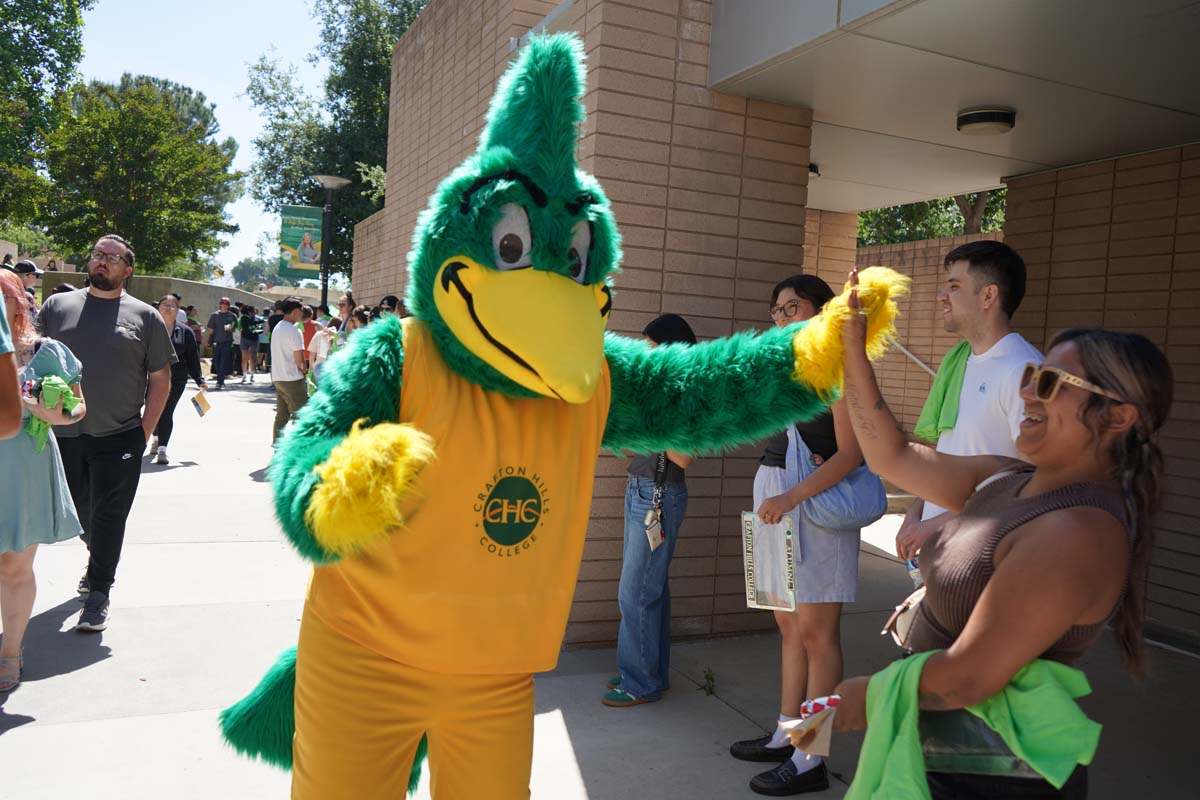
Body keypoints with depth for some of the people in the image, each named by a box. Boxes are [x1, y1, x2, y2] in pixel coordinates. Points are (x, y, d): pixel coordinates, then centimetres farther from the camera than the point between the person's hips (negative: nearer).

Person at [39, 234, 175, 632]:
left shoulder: (145, 316, 1)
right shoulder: (57, 307, 7)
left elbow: (160, 379, 3)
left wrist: (145, 430, -4)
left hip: (119, 437, -3)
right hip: (64, 434, 3)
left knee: (108, 517, 0)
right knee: (80, 511, 16)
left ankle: (99, 592, 11)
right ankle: (98, 562, 40)